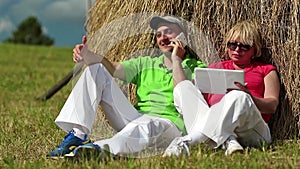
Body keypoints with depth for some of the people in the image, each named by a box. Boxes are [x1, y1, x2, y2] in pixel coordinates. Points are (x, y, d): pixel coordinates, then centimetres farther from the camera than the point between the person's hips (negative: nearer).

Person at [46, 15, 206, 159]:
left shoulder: (196, 67, 10)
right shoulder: (146, 64, 23)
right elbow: (115, 68, 6)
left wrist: (177, 59, -5)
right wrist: (90, 55, -12)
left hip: (169, 124, -5)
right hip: (134, 118, 5)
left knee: (145, 125, -43)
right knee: (97, 69, -4)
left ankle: (99, 148, -72)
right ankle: (77, 135, -21)